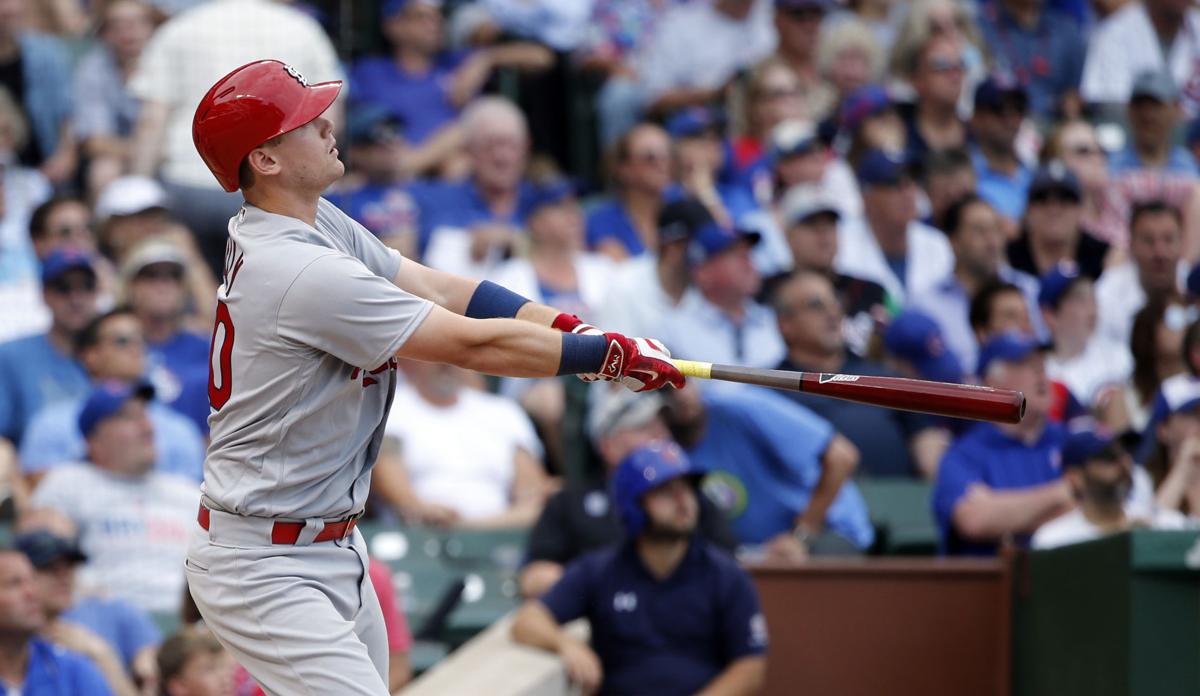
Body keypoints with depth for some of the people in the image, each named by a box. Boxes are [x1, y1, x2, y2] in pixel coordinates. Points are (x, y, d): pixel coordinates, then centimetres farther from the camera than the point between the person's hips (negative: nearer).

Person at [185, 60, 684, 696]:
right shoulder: (301, 272, -25)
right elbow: (473, 346, -21)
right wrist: (614, 354, -12)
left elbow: (439, 291, 4)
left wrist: (569, 327, -8)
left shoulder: (316, 224, 5)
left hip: (334, 547, 10)